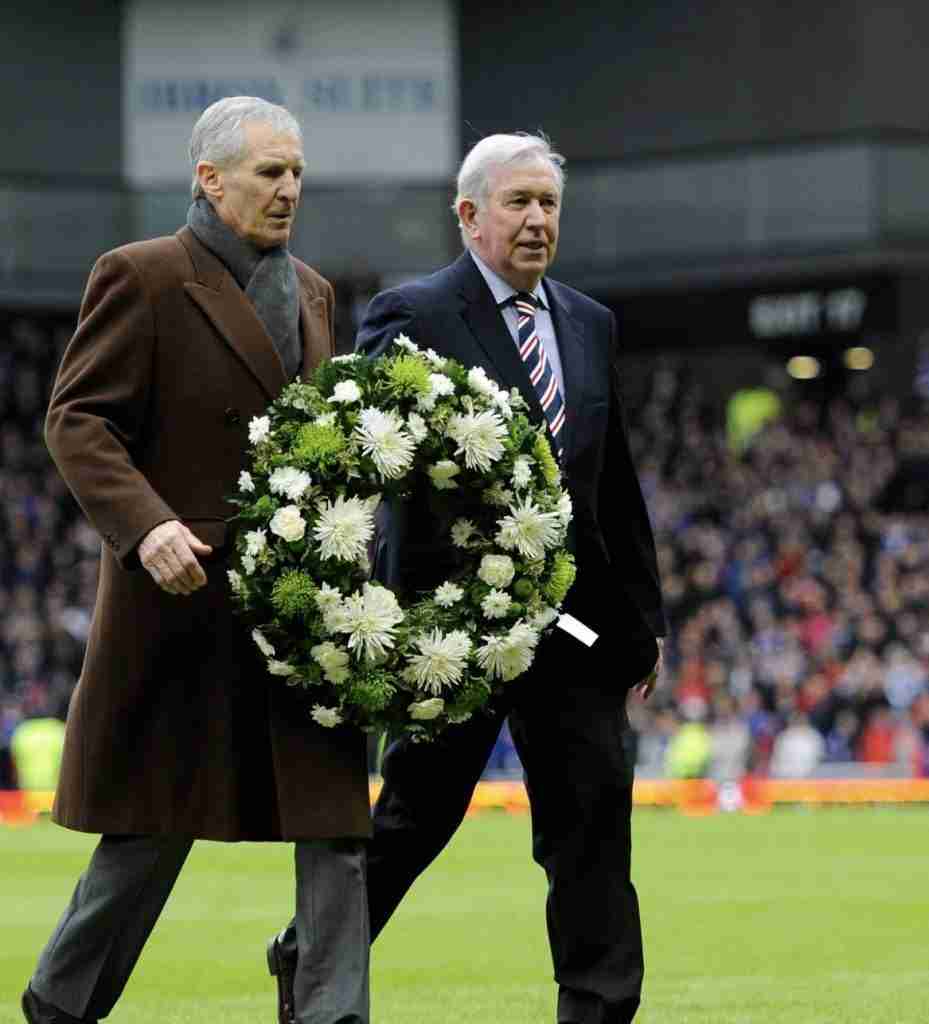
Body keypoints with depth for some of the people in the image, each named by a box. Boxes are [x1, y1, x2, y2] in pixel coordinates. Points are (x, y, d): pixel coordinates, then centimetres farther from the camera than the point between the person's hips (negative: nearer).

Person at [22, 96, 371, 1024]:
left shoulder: (311, 292, 15)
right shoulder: (142, 278, -6)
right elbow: (76, 420, -10)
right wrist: (147, 525, -24)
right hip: (186, 598, -6)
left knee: (336, 818, -3)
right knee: (153, 822, 4)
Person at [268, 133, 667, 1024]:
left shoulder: (590, 324, 14)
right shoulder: (411, 315, -4)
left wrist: (641, 616, 16)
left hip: (572, 616, 5)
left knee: (595, 806, -1)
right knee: (420, 811, 4)